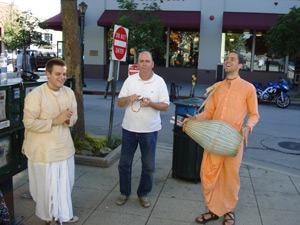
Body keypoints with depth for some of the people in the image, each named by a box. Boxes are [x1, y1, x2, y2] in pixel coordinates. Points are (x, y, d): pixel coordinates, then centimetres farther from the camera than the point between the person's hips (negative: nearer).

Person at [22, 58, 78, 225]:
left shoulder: (69, 93, 4)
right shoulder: (35, 95, -15)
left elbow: (74, 116, 12)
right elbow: (29, 123, -18)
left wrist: (68, 119, -12)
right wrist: (55, 120, -24)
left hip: (64, 147, 5)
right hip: (43, 151, -5)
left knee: (65, 183, 15)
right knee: (47, 185, 6)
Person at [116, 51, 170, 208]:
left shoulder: (159, 82, -2)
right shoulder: (130, 80, 4)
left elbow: (166, 106, -4)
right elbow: (119, 103, 4)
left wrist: (151, 104, -22)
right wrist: (129, 98, -17)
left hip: (149, 130, -1)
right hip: (129, 128, 2)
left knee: (148, 166, 7)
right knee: (124, 163, 9)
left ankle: (143, 194, 27)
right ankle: (124, 192, 28)